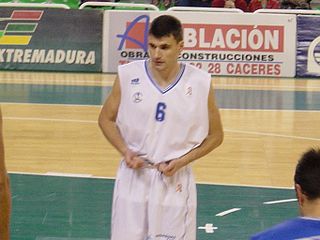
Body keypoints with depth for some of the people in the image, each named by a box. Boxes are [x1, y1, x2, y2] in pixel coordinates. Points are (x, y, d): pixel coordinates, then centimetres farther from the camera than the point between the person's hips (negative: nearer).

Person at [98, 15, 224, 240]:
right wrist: (125, 151, -10)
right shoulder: (128, 76, -7)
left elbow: (215, 136, 3)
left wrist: (182, 161, -11)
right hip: (134, 178, 1)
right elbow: (106, 119, 7)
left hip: (175, 181, -1)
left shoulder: (200, 83, -8)